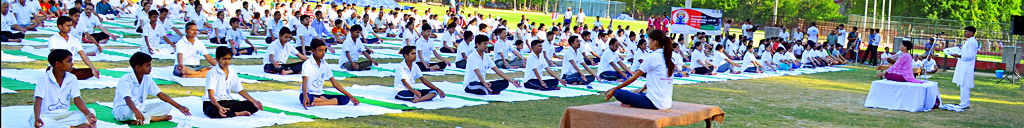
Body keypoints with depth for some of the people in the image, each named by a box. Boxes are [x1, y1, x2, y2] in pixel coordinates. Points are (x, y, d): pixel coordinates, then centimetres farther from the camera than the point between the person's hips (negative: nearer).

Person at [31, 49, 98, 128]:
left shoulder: (72, 79, 2)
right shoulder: (43, 79, -10)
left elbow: (77, 99, -7)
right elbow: (38, 100, -20)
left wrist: (88, 114, -27)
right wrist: (37, 118, -40)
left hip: (64, 115, 3)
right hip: (46, 116, -3)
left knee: (91, 112, -16)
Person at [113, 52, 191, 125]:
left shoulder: (147, 79, 1)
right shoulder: (126, 80, -20)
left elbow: (161, 95, 3)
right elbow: (128, 99, -35)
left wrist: (179, 107, -3)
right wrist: (136, 111, -55)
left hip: (140, 108, 7)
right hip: (122, 109, -7)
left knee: (166, 106, -9)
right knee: (128, 111, -44)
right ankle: (153, 118, -25)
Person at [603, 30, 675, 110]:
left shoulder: (652, 57, -10)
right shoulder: (668, 57, 13)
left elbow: (634, 77, -4)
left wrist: (614, 89, 4)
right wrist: (640, 90, 20)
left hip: (655, 103, -9)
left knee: (618, 93, -9)